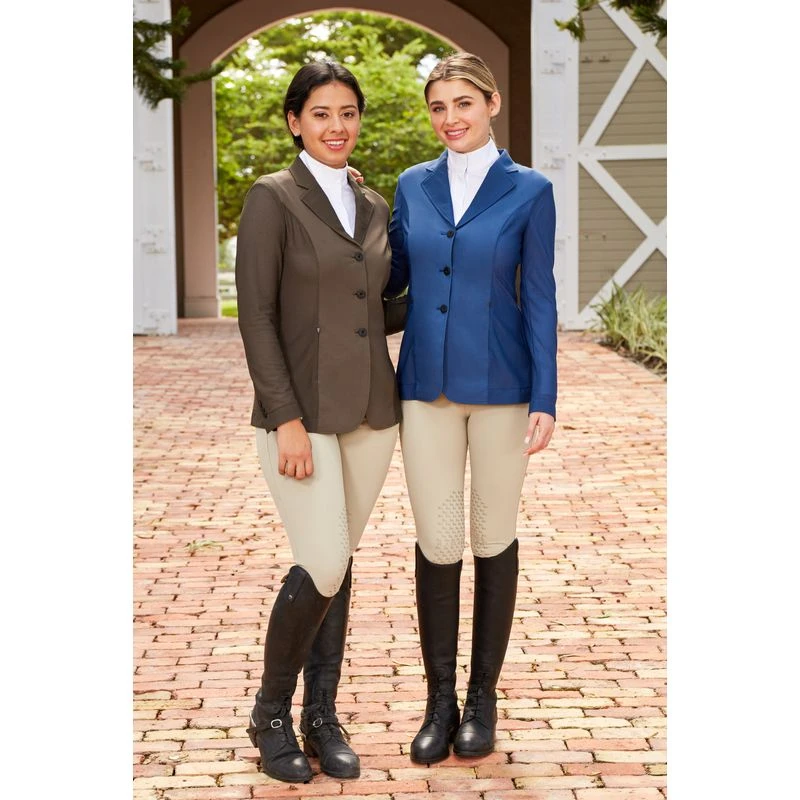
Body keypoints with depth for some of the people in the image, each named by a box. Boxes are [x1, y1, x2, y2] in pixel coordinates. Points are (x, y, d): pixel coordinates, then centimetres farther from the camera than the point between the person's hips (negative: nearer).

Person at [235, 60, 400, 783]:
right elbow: (256, 316, -12)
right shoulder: (272, 199, -7)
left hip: (370, 411, 6)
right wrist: (287, 419, -17)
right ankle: (271, 715, 11)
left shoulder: (375, 207, 11)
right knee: (322, 567, -10)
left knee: (339, 564, 10)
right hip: (302, 412, -6)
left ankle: (322, 717, 20)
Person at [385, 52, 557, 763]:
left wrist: (545, 399, -8)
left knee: (493, 537, 7)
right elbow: (393, 278, 13)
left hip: (501, 385, -2)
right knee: (436, 542, 3)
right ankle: (440, 700, 14)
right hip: (427, 385, 3)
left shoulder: (529, 191, -3)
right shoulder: (413, 186, 7)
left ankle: (483, 696, 19)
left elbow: (539, 299, -4)